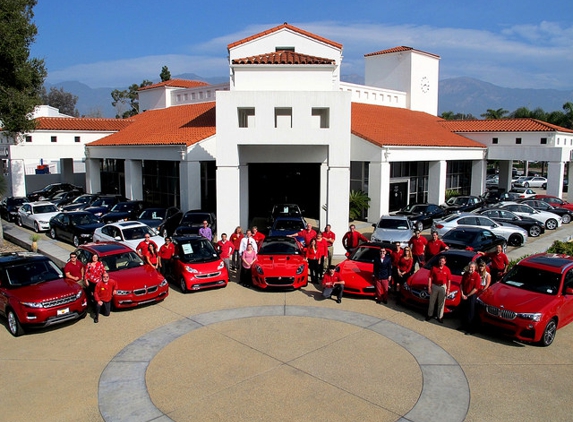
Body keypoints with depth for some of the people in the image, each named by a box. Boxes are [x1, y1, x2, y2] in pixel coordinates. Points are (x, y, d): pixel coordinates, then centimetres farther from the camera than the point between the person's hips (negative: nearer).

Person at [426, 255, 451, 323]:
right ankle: (429, 315, 27)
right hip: (434, 286, 0)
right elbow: (430, 278, -4)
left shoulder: (447, 270, -5)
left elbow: (449, 280, -1)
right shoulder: (434, 268, -7)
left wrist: (448, 289, -4)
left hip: (443, 287, 0)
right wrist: (429, 287, -7)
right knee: (432, 301, 13)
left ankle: (440, 317, 19)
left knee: (441, 303, 8)